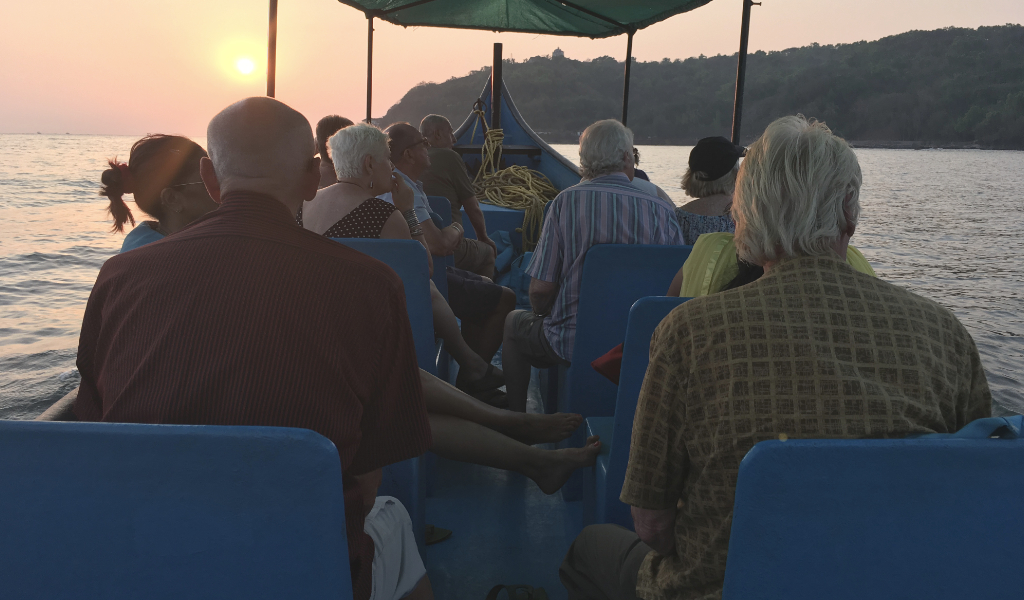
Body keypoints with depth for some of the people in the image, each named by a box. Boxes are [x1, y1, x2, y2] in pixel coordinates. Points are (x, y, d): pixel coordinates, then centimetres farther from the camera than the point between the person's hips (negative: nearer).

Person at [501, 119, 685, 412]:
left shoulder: (567, 201, -11)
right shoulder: (663, 210, -5)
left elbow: (540, 290, -12)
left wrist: (545, 316, 11)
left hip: (574, 343, -3)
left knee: (515, 323, 26)